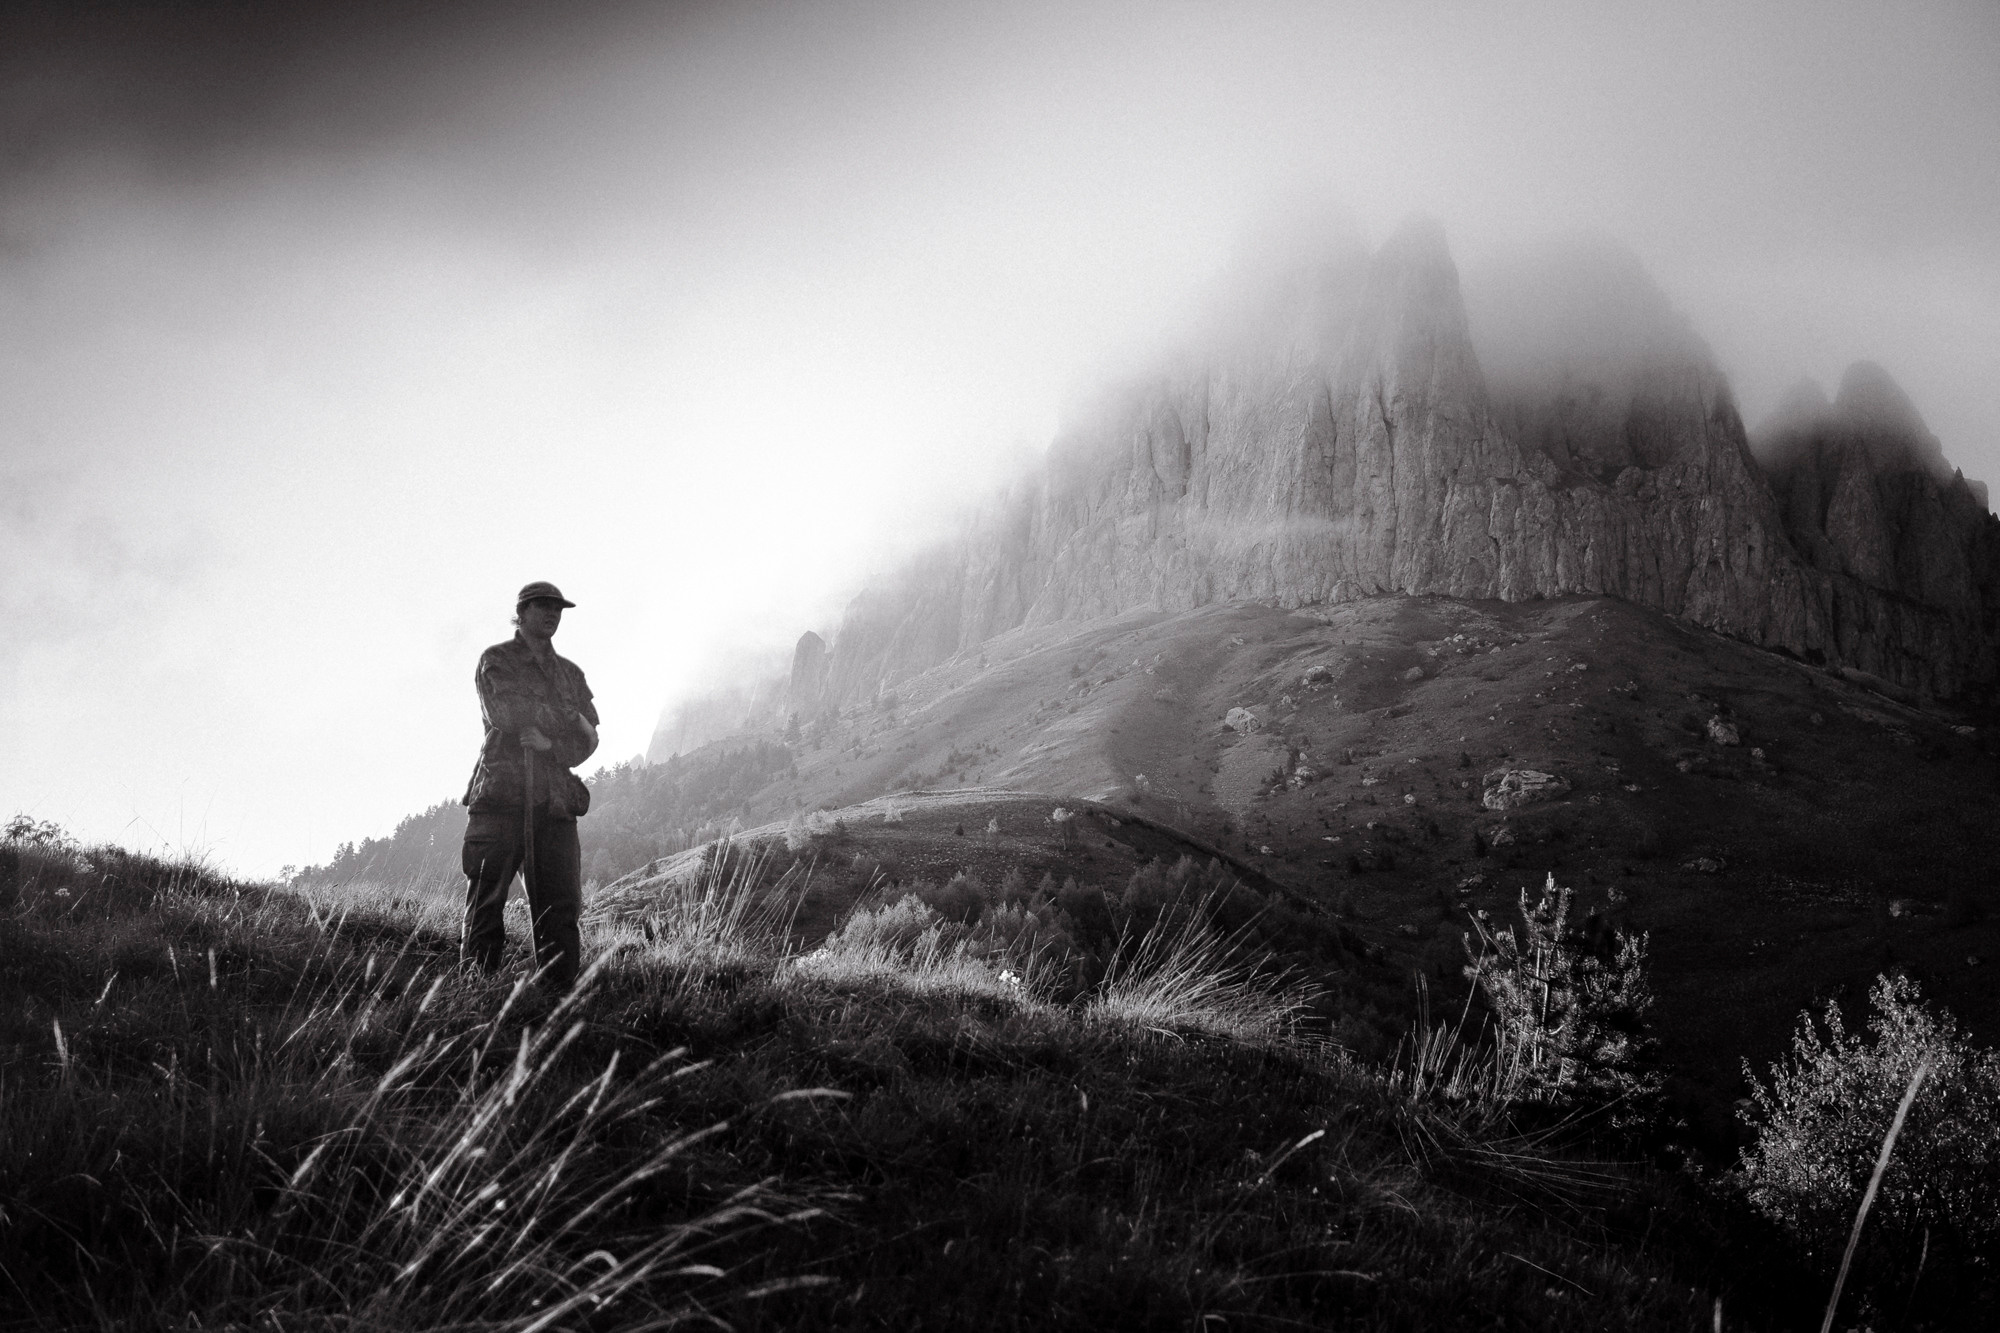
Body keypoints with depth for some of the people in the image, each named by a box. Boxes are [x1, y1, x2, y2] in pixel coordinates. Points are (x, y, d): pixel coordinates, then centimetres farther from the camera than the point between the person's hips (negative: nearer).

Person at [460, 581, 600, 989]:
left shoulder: (570, 673, 22)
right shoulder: (495, 661, 7)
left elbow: (588, 740, 12)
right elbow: (504, 711, -11)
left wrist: (548, 743, -8)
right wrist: (568, 719, -2)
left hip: (554, 800, 4)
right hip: (501, 796, -4)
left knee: (560, 910, -4)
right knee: (485, 907, -6)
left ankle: (559, 997, -5)